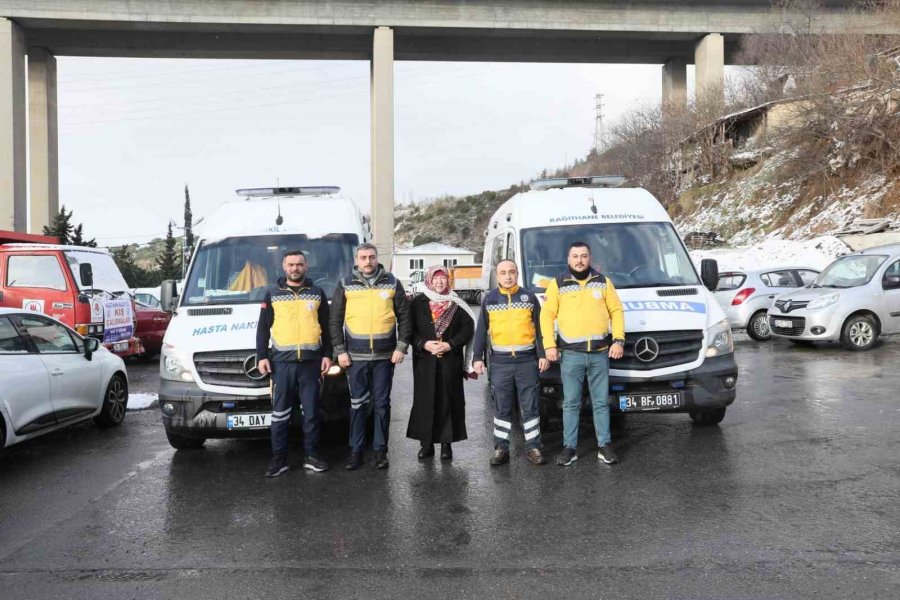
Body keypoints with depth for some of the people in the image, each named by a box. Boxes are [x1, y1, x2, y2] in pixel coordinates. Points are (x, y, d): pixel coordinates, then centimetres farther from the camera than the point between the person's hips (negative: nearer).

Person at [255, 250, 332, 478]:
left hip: (311, 361, 1)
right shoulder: (272, 293, 8)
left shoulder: (317, 293, 10)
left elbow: (326, 327, 11)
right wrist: (261, 356, -1)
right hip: (281, 361, 0)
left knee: (311, 411, 6)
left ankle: (311, 455, 16)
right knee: (280, 413, 3)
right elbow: (263, 328, 7)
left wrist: (327, 354, 4)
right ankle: (279, 459, 11)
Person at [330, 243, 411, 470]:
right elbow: (335, 320, 4)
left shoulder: (392, 283, 5)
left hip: (385, 356, 0)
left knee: (382, 404, 7)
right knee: (357, 404, 6)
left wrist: (401, 347, -2)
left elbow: (404, 317, 5)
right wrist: (340, 350, -3)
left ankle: (380, 450, 16)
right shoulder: (345, 285, 3)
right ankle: (356, 451, 14)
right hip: (356, 356, 0)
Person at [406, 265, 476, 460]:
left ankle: (446, 442, 10)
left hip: (451, 360, 0)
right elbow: (410, 329, 2)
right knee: (425, 400, 0)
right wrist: (424, 344, -13)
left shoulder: (456, 304, 7)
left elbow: (468, 327, 2)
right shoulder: (418, 303, 6)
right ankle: (426, 442, 9)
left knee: (449, 400, 1)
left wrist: (451, 344, -10)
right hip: (425, 360, 0)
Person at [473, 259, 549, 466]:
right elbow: (481, 330, 8)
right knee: (502, 408, 6)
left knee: (530, 407, 4)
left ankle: (533, 447, 13)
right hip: (500, 362, 1)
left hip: (527, 360, 0)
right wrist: (478, 357, 2)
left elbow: (539, 327, 6)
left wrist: (542, 355, -2)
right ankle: (501, 449, 13)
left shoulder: (529, 297, 5)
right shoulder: (489, 299, 7)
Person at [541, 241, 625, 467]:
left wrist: (618, 340, -2)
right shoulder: (558, 284, 2)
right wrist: (549, 345, -7)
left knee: (601, 402, 8)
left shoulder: (603, 282, 8)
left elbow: (617, 311, 9)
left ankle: (604, 446, 17)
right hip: (570, 354, -1)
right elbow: (547, 316, 1)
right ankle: (569, 447, 12)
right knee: (571, 403, 5)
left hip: (600, 353, 2)